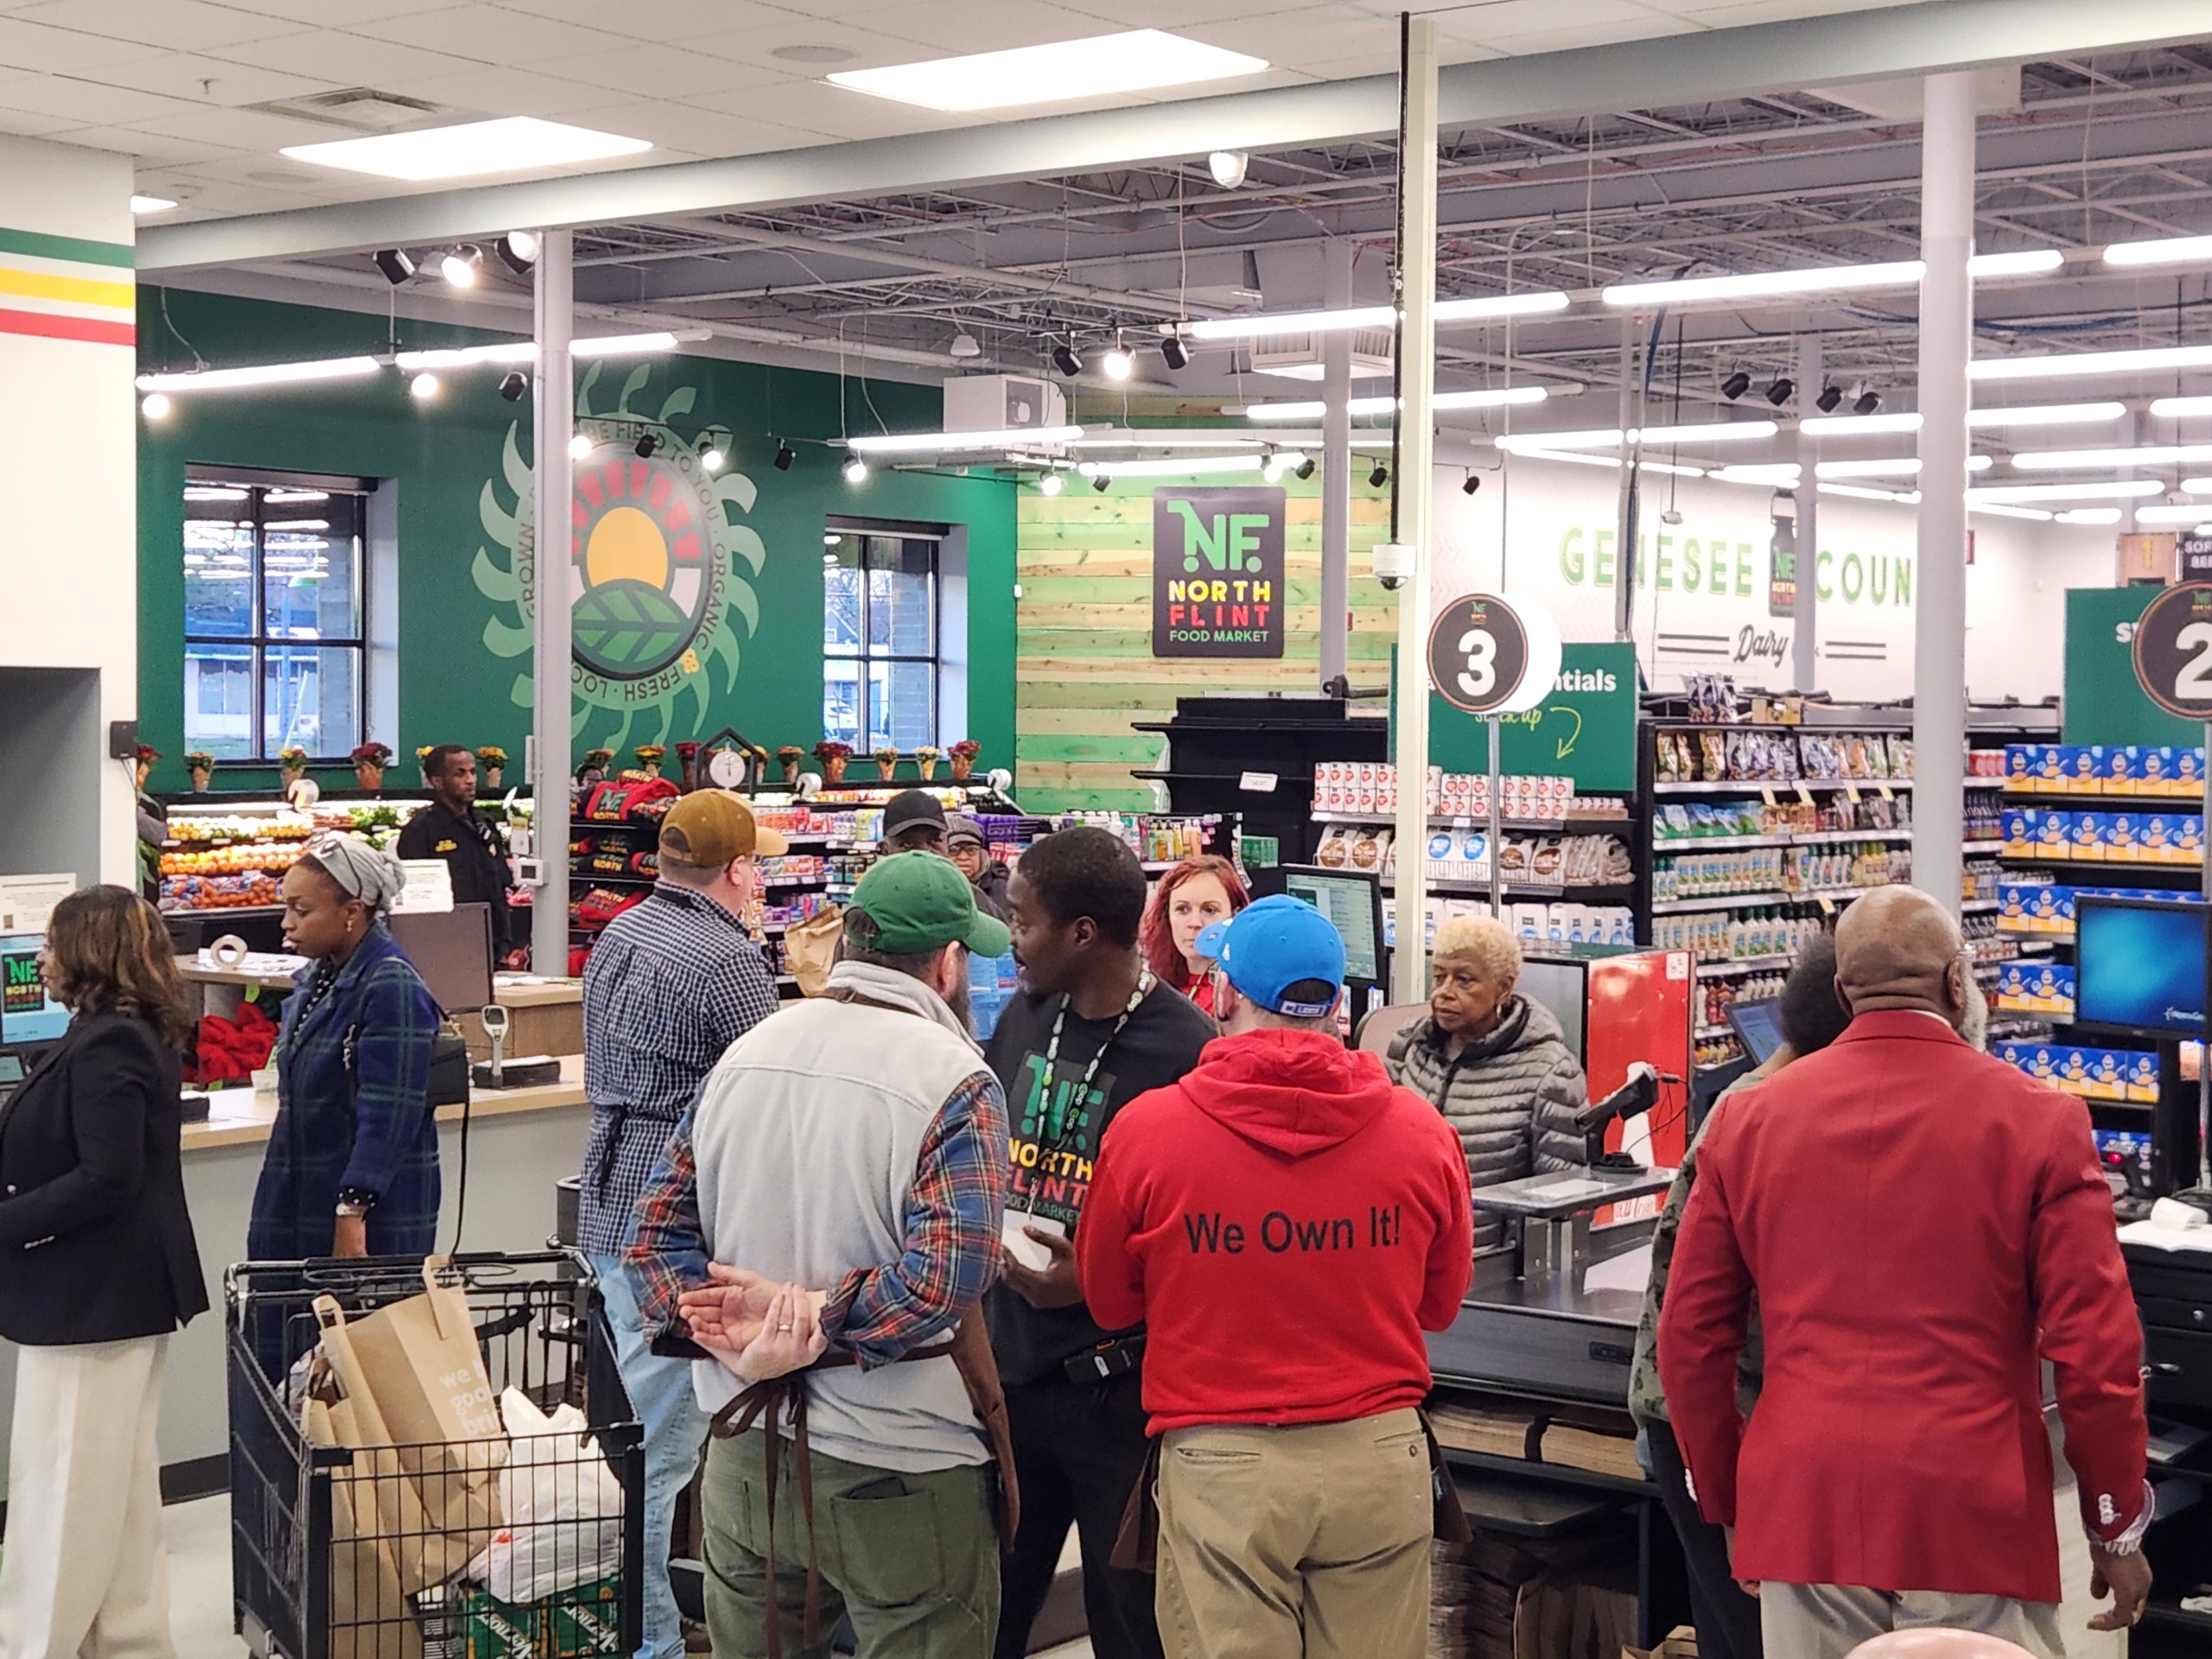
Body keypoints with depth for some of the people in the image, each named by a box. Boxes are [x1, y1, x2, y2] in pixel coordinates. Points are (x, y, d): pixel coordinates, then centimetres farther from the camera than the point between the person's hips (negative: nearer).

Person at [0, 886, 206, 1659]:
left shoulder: (105, 1047, -19)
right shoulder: (128, 1034, 12)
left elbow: (105, 1180, -25)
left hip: (93, 1296, -11)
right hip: (116, 1290, 11)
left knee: (64, 1488, -2)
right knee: (116, 1483, 17)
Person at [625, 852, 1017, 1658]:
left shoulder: (746, 1052, 6)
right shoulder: (954, 1082, -14)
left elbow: (661, 1227, 6)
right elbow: (947, 1273, -25)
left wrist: (725, 1333, -6)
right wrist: (814, 1317, -16)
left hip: (744, 1455, 6)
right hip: (897, 1477, -6)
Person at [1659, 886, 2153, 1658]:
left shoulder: (1748, 1121, 4)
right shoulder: (2037, 1120, -5)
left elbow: (1692, 1337, 7)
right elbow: (2096, 1348, -5)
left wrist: (1728, 1505, 18)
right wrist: (2117, 1526, 7)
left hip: (1803, 1511, 3)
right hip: (1974, 1519, -3)